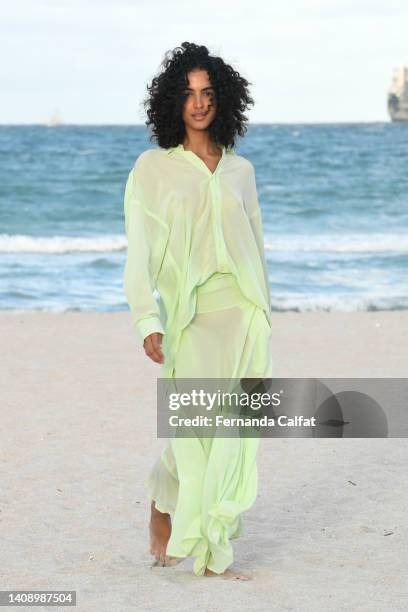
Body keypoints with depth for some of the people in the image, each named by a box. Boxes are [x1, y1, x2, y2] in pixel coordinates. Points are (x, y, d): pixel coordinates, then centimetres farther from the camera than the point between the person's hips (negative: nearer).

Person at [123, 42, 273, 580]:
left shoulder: (240, 170, 14)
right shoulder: (152, 168, 4)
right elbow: (139, 252, -3)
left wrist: (263, 322, 16)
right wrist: (148, 320, -14)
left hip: (244, 313, 3)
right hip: (190, 316, -3)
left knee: (236, 434, -1)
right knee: (191, 431, -5)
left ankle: (214, 555, 8)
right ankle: (161, 509, 26)